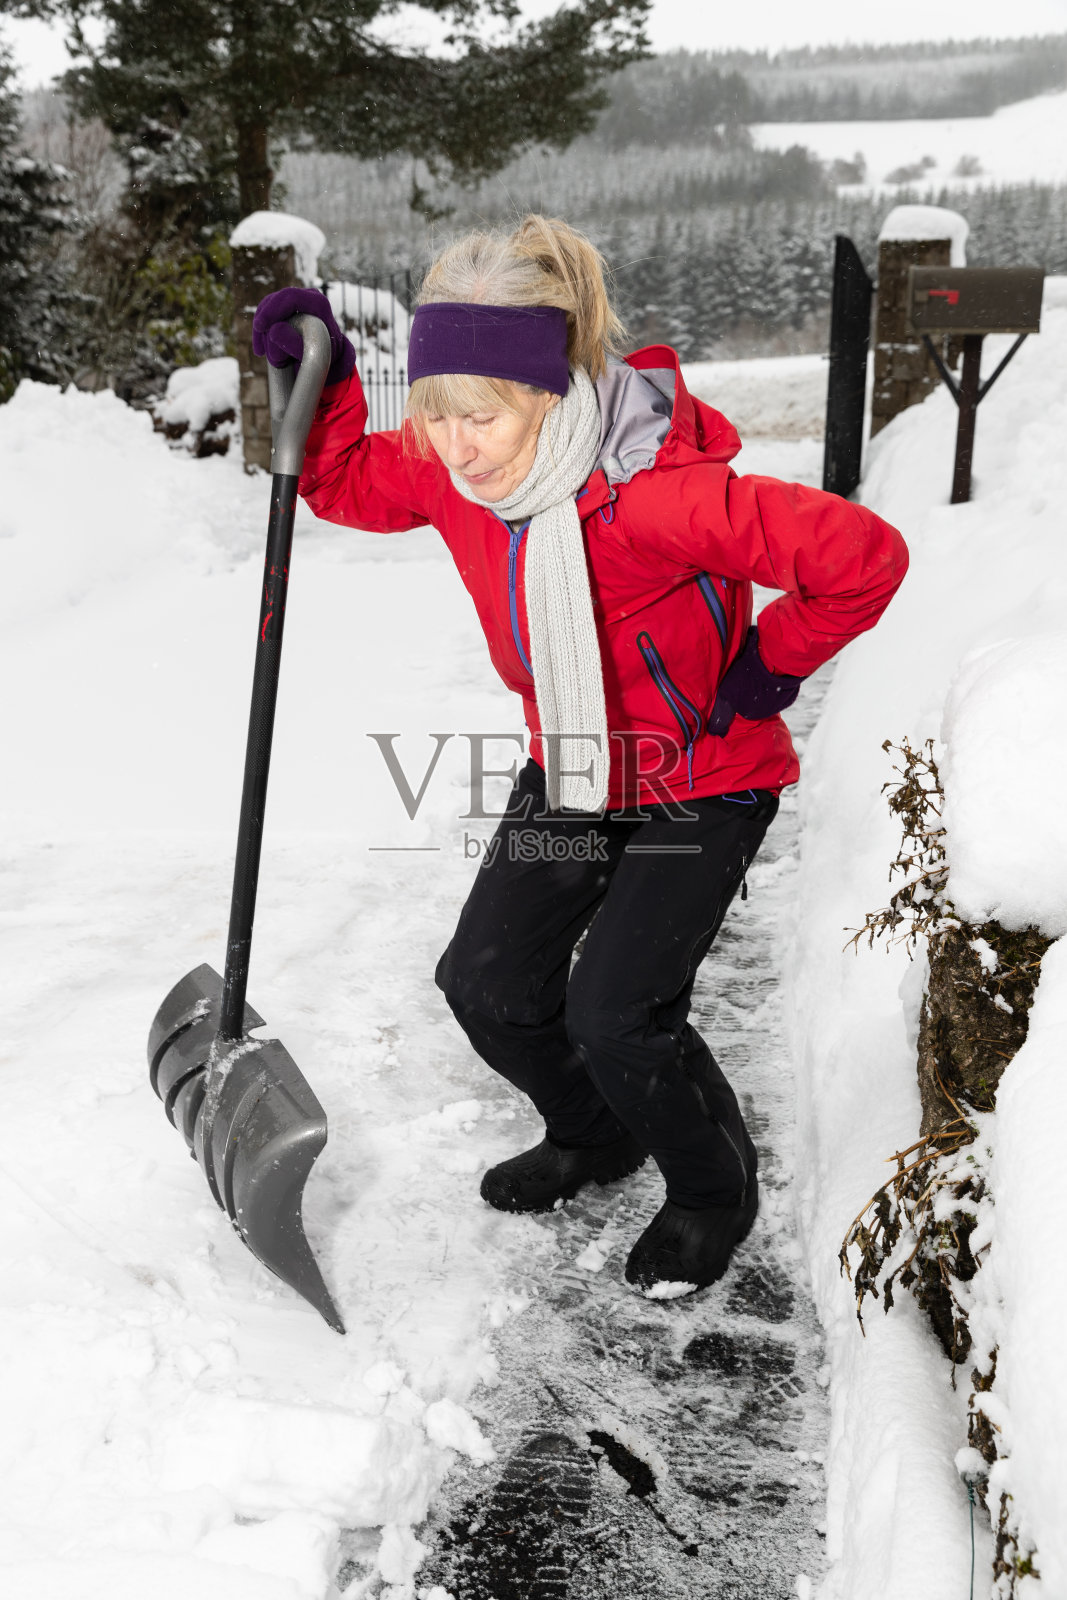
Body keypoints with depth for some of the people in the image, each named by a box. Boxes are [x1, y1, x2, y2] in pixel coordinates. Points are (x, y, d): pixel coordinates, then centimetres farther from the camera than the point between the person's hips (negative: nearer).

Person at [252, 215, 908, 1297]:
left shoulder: (651, 495, -34)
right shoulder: (448, 467, -11)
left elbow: (864, 556, -32)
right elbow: (345, 483, 8)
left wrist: (767, 667, -17)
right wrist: (324, 378, -11)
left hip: (703, 781, -6)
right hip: (571, 770, 7)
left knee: (613, 1014, -14)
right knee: (485, 982, 4)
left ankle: (714, 1189, 19)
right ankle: (598, 1135, 35)